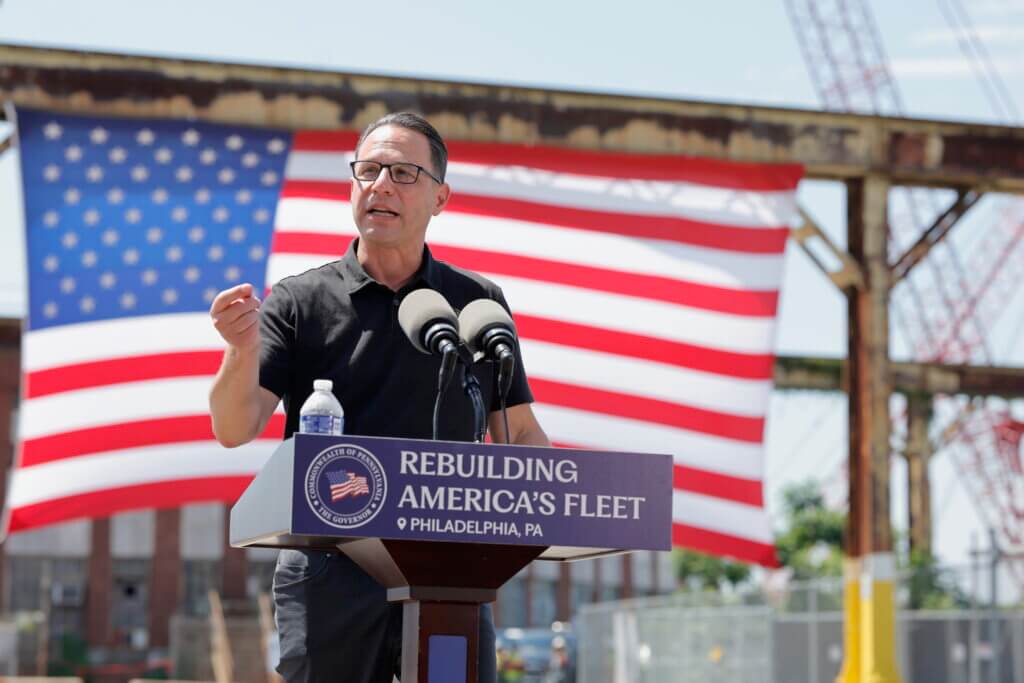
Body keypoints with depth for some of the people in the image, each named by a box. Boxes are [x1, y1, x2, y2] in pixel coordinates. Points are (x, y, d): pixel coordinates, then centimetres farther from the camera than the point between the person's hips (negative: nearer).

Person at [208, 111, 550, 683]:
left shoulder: (480, 303, 11)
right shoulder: (299, 302, 4)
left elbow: (520, 433, 13)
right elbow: (236, 430, -5)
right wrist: (244, 351, -25)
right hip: (331, 570, -1)